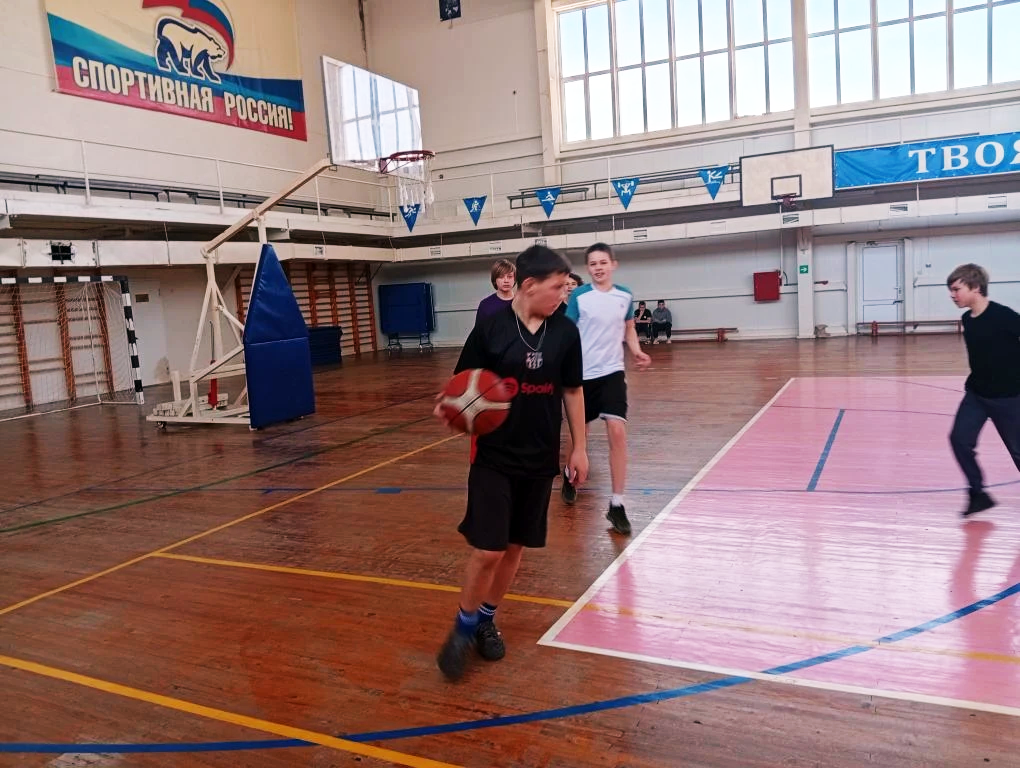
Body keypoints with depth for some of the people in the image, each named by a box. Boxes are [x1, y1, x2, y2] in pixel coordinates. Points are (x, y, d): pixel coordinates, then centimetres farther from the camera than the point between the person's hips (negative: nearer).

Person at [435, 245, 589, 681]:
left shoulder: (566, 332, -1)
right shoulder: (490, 329, -11)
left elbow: (572, 391, 8)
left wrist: (579, 447, 8)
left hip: (540, 458, 4)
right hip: (494, 456, -3)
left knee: (516, 546, 12)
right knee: (487, 550, -5)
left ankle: (486, 619, 33)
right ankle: (464, 625, 20)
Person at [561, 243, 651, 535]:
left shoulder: (625, 296, 3)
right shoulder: (579, 297, -5)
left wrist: (637, 352, -3)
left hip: (612, 372, 1)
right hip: (582, 374, -1)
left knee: (617, 431, -12)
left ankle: (616, 504, -4)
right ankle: (570, 475, 45)